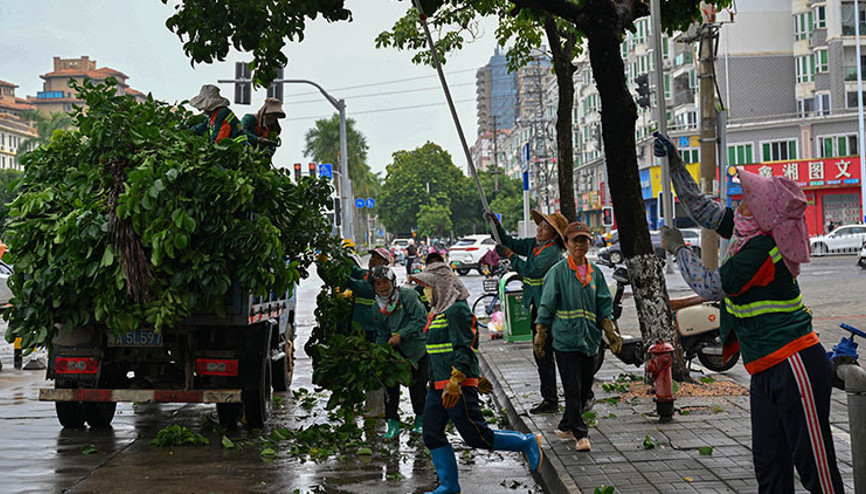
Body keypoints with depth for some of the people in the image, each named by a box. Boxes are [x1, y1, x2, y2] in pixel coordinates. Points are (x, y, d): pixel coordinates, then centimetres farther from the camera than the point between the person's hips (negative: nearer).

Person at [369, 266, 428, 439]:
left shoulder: (406, 295, -14)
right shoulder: (376, 308, 3)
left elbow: (421, 319, -18)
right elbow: (381, 334, 12)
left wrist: (400, 335, -21)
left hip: (417, 348, -4)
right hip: (395, 350, 4)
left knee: (417, 386, 2)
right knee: (390, 385, -7)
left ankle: (420, 420, 24)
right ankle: (393, 424, 0)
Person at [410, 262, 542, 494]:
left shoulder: (457, 310, -13)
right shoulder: (439, 311, 17)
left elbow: (464, 349, -20)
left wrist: (455, 383, -25)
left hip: (458, 386, -10)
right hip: (437, 386, 10)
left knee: (476, 436, -6)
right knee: (432, 434, 7)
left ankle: (527, 443, 9)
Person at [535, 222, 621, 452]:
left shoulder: (595, 273, 11)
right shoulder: (557, 272, -3)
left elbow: (604, 306, 12)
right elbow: (546, 307, -2)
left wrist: (612, 333, 2)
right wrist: (539, 336, -4)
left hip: (590, 339, 5)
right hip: (566, 339, -5)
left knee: (584, 387, 11)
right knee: (573, 389, -7)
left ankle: (566, 426, 27)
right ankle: (581, 434, -3)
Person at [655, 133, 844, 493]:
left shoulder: (760, 250, -20)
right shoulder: (749, 232, 7)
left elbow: (709, 287, -12)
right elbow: (700, 207, 20)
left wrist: (677, 249, 1)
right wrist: (675, 164, 17)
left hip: (794, 367, -10)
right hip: (767, 370, 10)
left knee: (815, 464, -5)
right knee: (769, 464, 13)